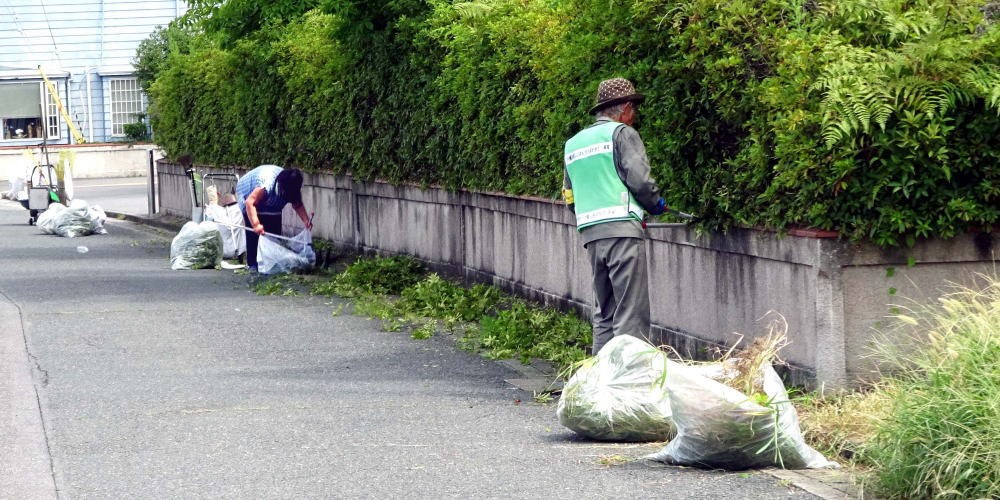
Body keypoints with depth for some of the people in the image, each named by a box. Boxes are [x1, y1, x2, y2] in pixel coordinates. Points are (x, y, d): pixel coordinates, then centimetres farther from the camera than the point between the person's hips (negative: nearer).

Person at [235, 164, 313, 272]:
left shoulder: (293, 188, -24)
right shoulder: (267, 185, -44)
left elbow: (298, 205, -12)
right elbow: (250, 202, -46)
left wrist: (306, 221, -30)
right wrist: (255, 224, -56)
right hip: (250, 195, -6)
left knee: (274, 231, -1)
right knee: (254, 232, -14)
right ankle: (252, 264, -9)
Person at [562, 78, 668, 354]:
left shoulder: (573, 144, 21)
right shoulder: (622, 133, 0)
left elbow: (570, 198, 21)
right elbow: (639, 178, -11)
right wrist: (656, 204, 7)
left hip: (590, 234, 7)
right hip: (623, 230, -7)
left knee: (604, 314, 14)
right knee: (631, 313, -8)